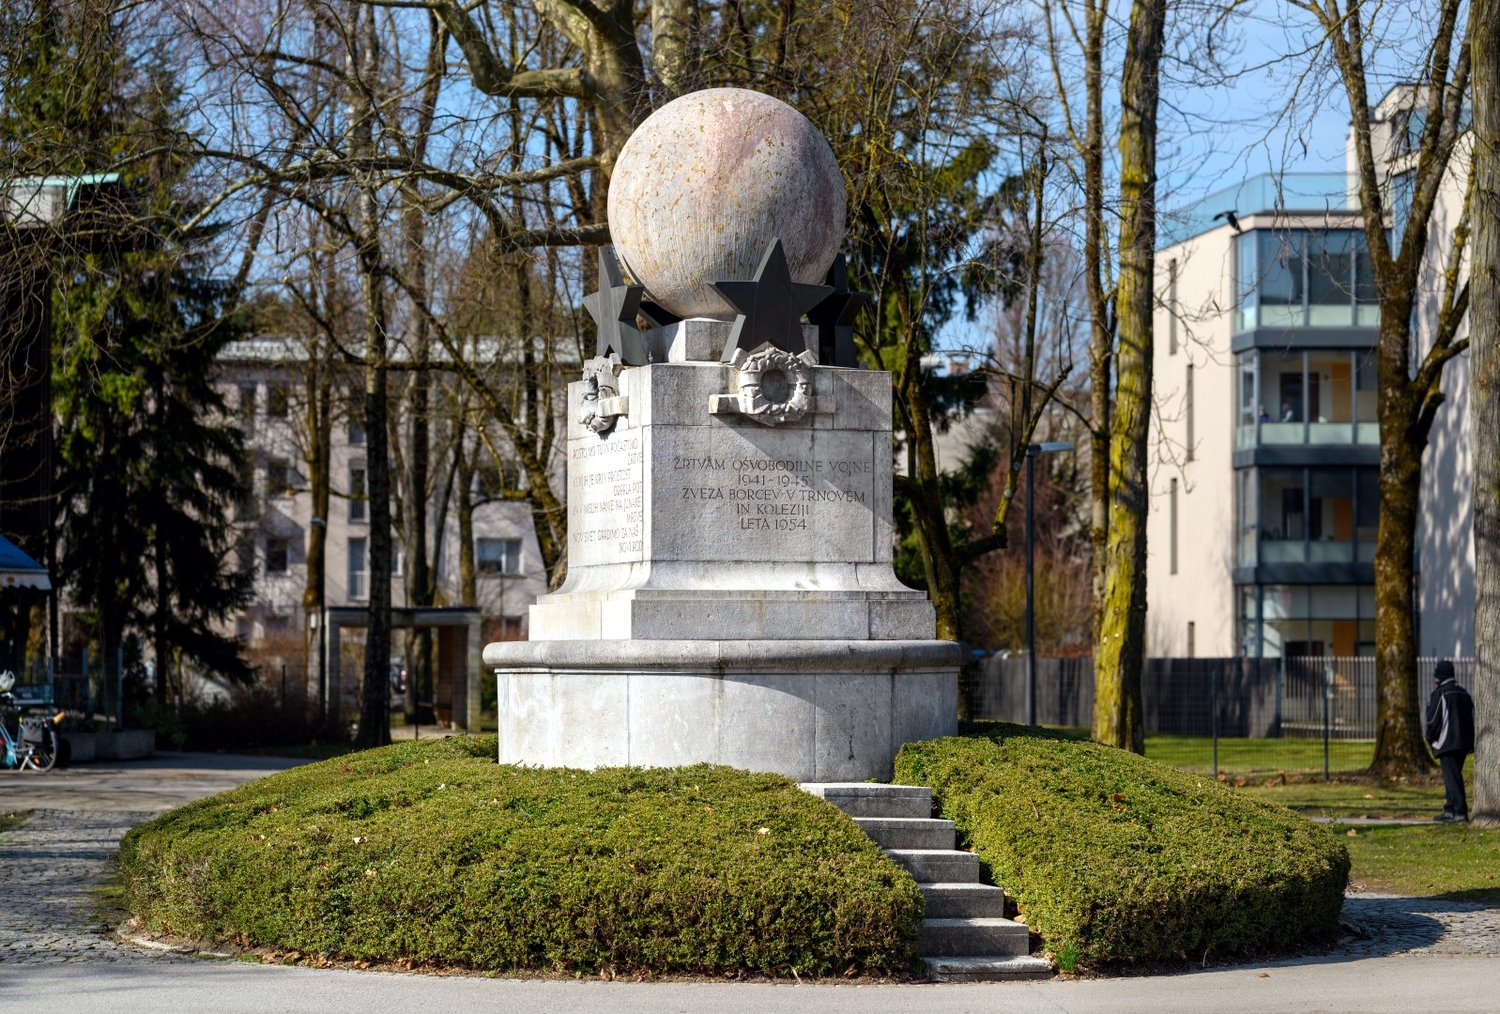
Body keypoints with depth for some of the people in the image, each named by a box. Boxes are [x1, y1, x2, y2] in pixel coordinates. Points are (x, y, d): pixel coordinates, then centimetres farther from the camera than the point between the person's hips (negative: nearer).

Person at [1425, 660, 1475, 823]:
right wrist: (1471, 742, 19)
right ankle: (1449, 810, 21)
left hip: (1447, 743, -8)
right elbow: (1472, 718, 17)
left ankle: (1460, 811, -15)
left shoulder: (1439, 694, -10)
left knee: (1452, 777, -8)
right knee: (1453, 776, 16)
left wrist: (1430, 738, 5)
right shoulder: (1464, 694, 14)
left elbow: (1433, 720, -11)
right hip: (1463, 744, 8)